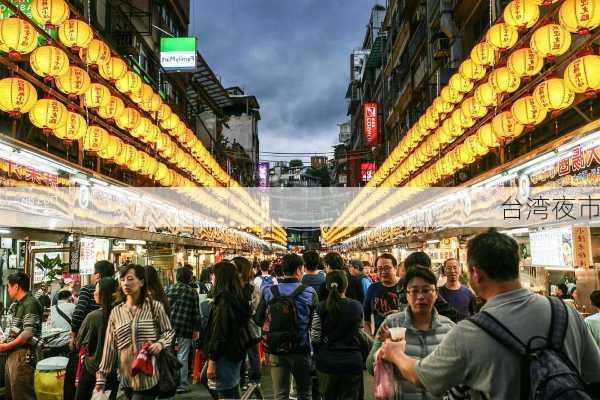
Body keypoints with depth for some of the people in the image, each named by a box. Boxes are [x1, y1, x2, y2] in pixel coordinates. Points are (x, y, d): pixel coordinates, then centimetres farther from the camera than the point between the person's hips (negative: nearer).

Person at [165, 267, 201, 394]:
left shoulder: (169, 289, 4)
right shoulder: (192, 292, -2)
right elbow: (196, 313, -3)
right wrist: (196, 330, 5)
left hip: (169, 326, 3)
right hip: (185, 328, -3)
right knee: (182, 357, 3)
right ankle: (182, 385, 8)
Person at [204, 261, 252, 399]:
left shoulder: (223, 300, -18)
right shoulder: (239, 298, 8)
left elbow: (218, 333, -19)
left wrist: (211, 362, -15)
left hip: (225, 355, -9)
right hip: (238, 351, 9)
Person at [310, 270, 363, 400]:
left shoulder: (321, 308, -9)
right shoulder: (357, 306, -4)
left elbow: (315, 338, -6)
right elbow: (360, 332, 10)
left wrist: (318, 357, 10)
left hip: (327, 362, 0)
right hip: (352, 362, 1)